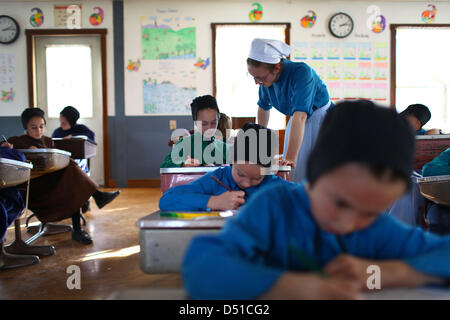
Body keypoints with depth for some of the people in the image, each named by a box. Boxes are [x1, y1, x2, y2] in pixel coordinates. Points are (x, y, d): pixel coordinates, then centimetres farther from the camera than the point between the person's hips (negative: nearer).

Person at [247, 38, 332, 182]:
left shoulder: (301, 72, -29)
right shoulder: (266, 75, -9)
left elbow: (300, 116, -38)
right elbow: (264, 107, 10)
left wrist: (290, 158, -43)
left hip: (320, 120, -6)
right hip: (297, 124, 6)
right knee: (290, 174, 4)